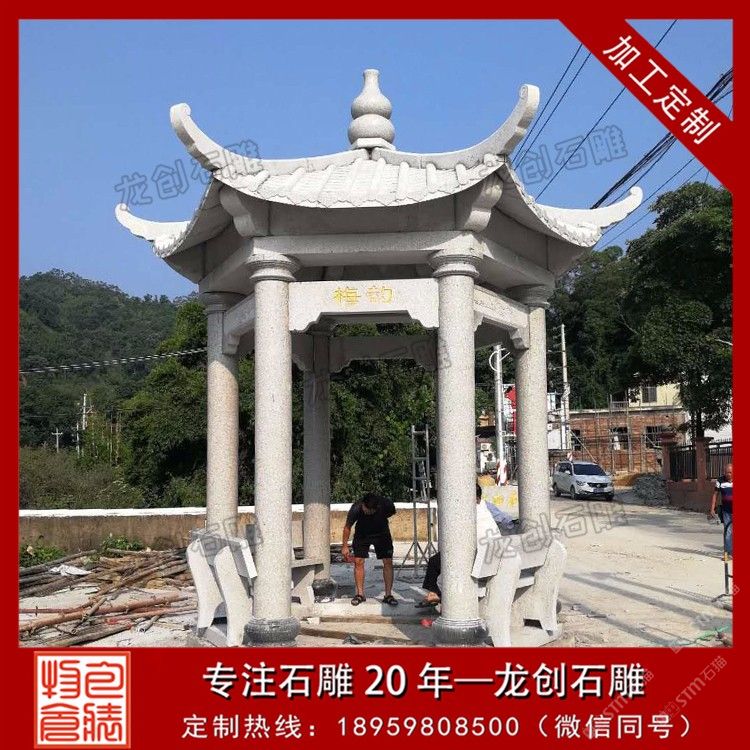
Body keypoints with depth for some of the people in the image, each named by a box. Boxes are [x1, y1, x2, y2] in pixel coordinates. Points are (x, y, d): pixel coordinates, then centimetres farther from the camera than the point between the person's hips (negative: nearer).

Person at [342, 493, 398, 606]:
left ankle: (388, 595, -2)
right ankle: (360, 594, 2)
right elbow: (348, 526, -13)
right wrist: (344, 546, -6)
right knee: (358, 561, -9)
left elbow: (392, 512, -4)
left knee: (388, 562, -8)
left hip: (381, 533, 0)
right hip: (362, 534, 0)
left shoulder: (386, 505, -32)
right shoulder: (356, 509, -32)